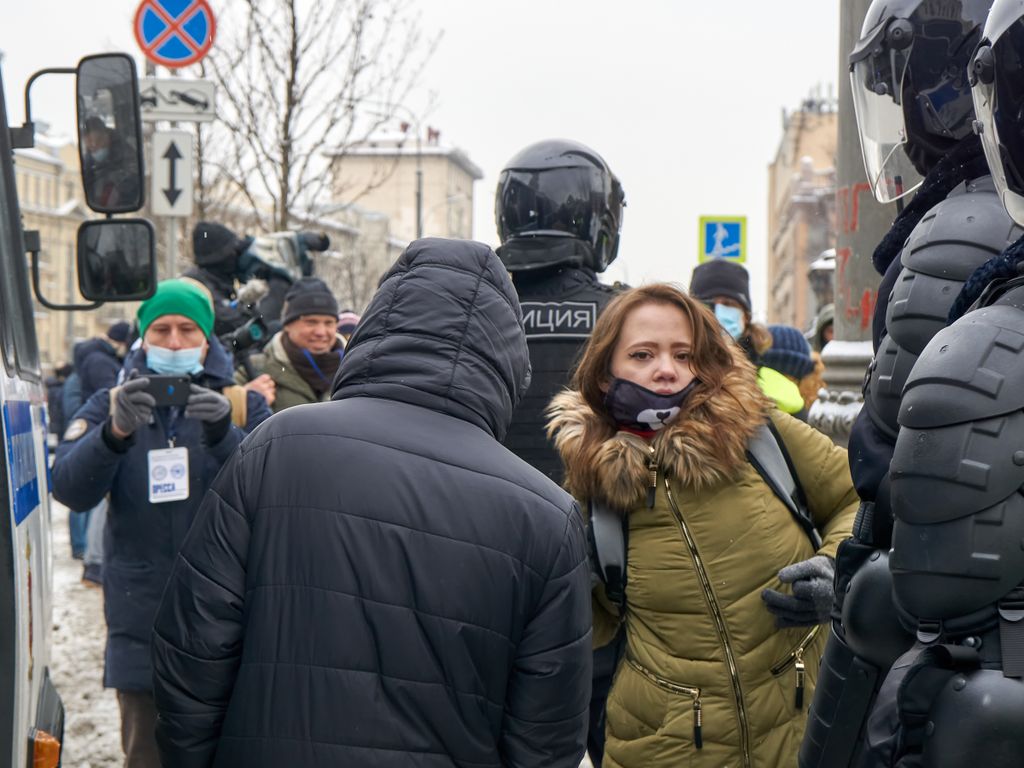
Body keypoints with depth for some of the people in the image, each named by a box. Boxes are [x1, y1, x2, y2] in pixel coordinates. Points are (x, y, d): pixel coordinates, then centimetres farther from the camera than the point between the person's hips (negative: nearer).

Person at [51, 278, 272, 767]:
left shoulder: (244, 406, 6)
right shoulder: (110, 406, 8)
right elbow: (69, 489, -9)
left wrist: (224, 435, -29)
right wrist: (115, 432, -29)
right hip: (142, 629, 1)